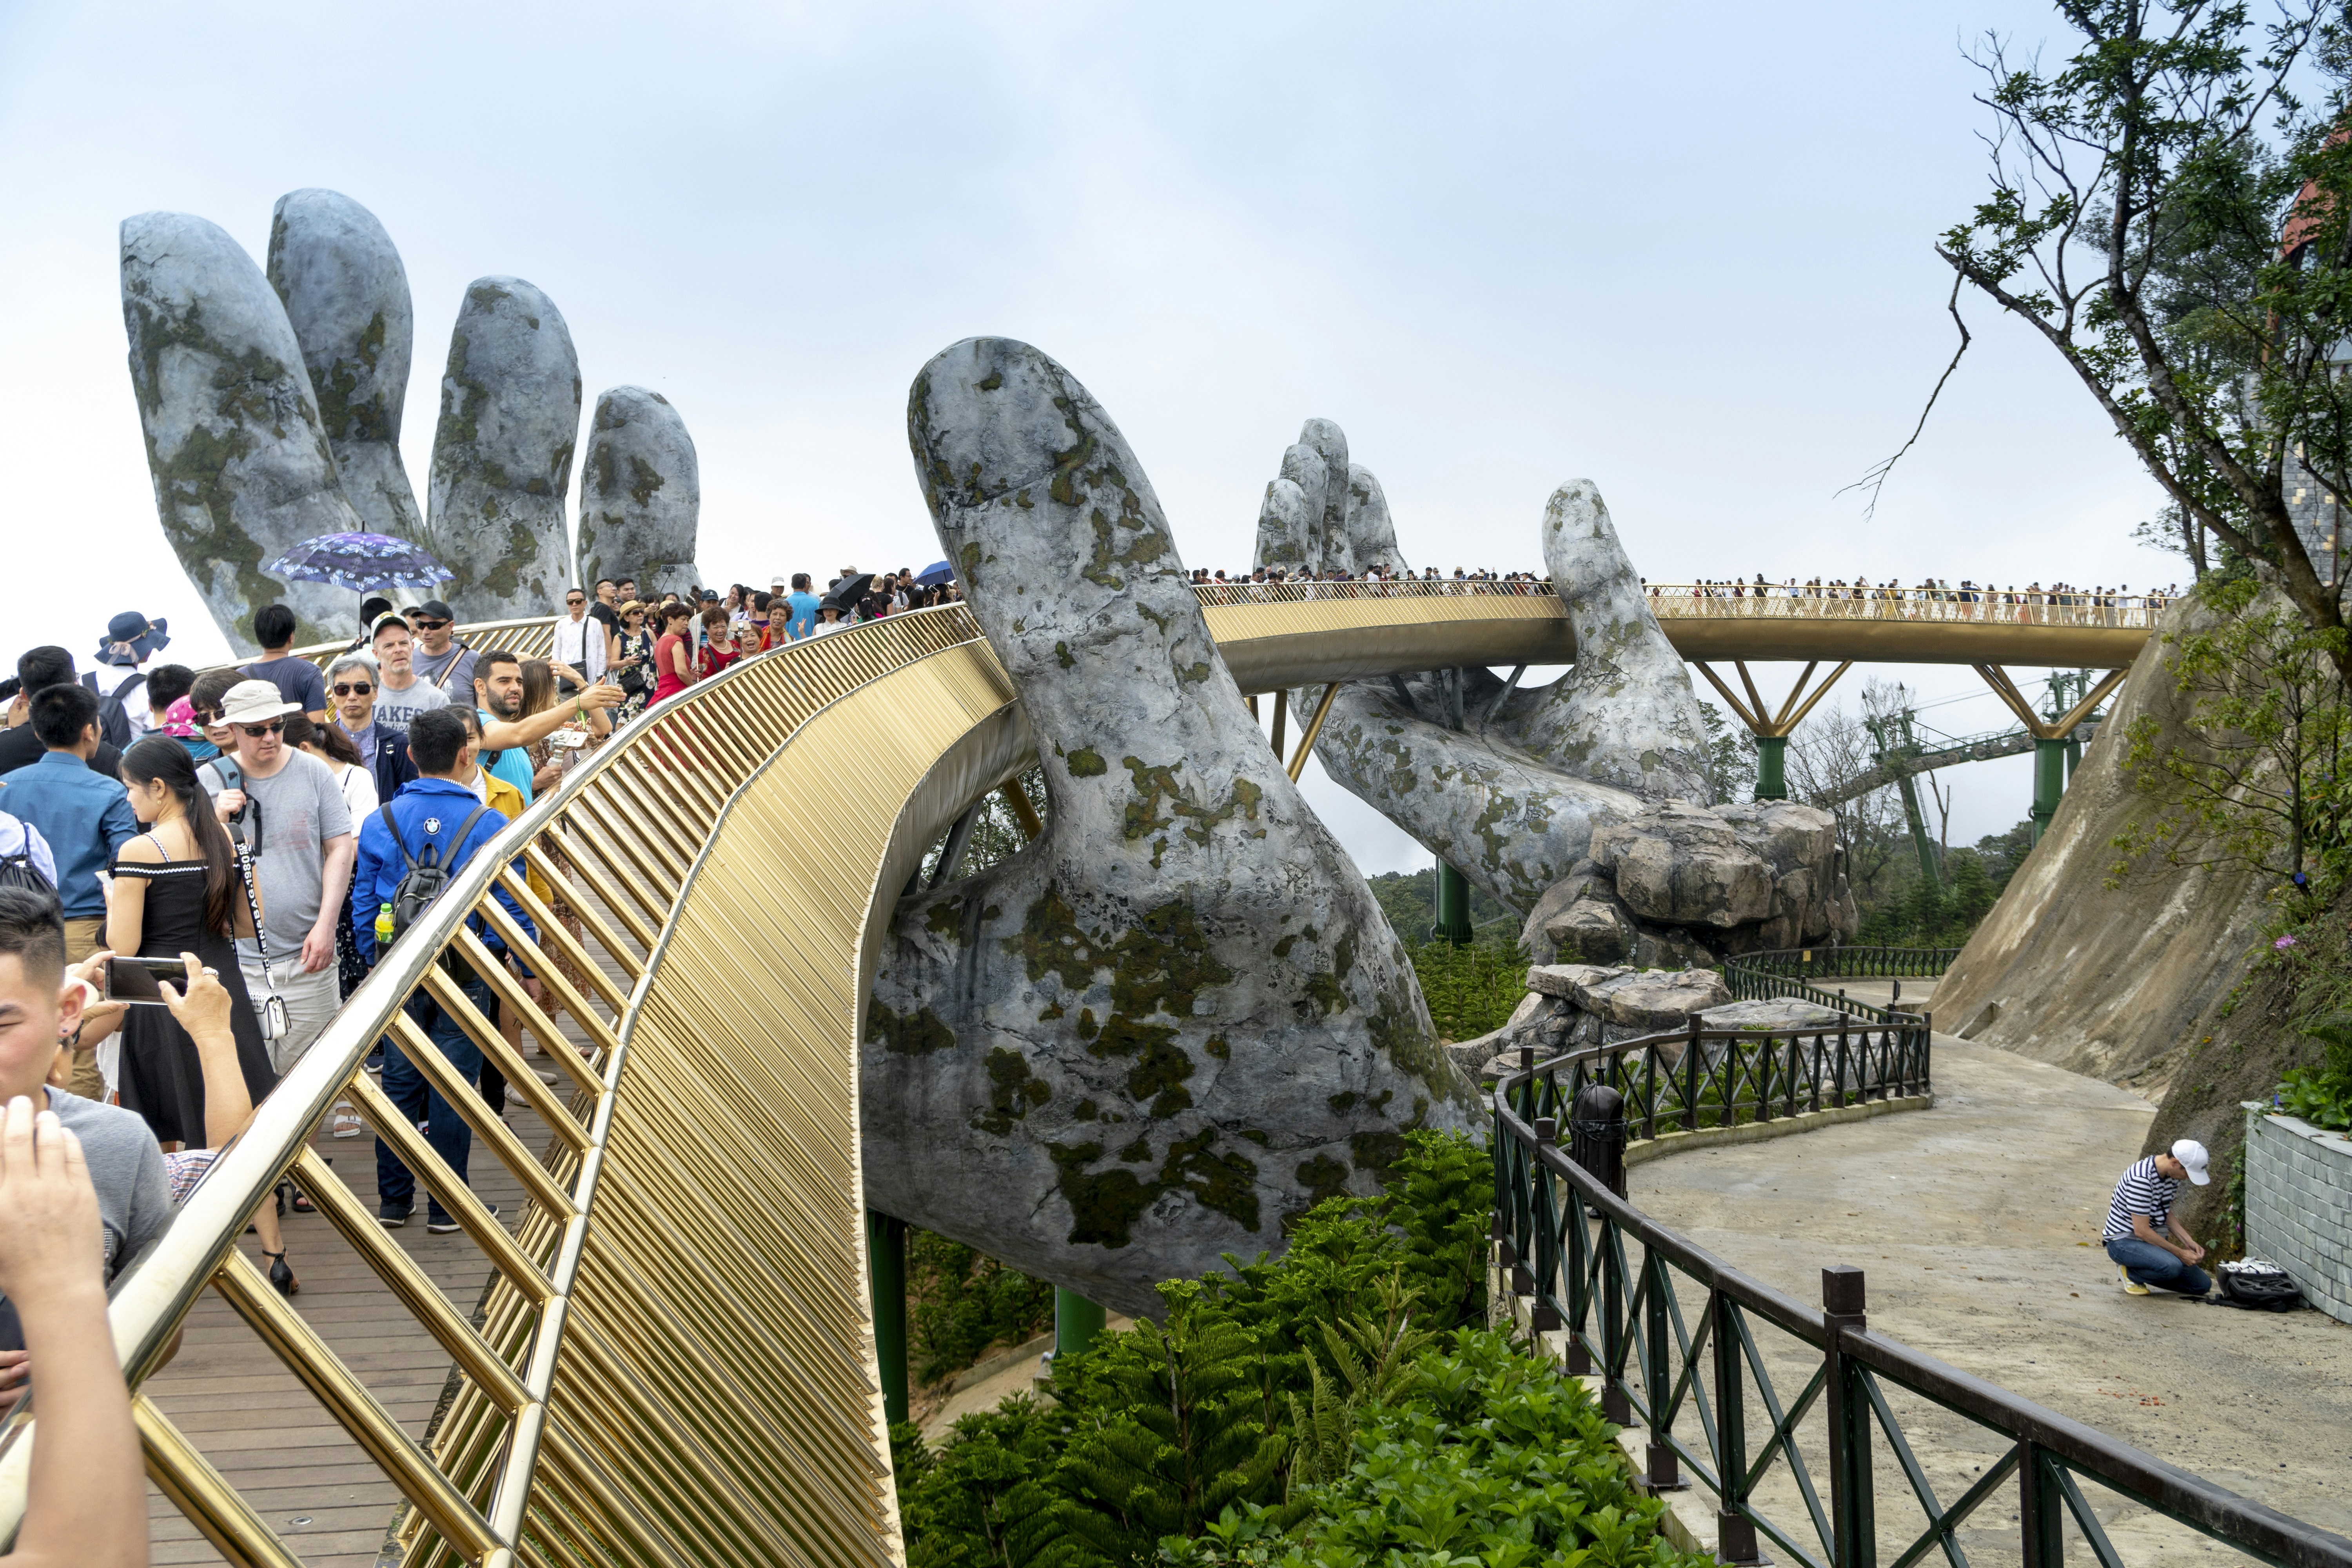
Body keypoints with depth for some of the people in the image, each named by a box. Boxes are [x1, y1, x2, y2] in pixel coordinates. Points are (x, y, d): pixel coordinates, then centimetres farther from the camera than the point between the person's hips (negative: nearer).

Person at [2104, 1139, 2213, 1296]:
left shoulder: (2172, 1173, 0)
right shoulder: (2141, 1180, -28)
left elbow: (2167, 1214, 13)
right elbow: (2142, 1231, -25)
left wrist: (2189, 1242, -1)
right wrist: (2180, 1253, -18)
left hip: (2154, 1241, 9)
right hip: (2124, 1241, -9)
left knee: (2202, 1285, 3)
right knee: (2172, 1266, -35)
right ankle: (2129, 1272, -5)